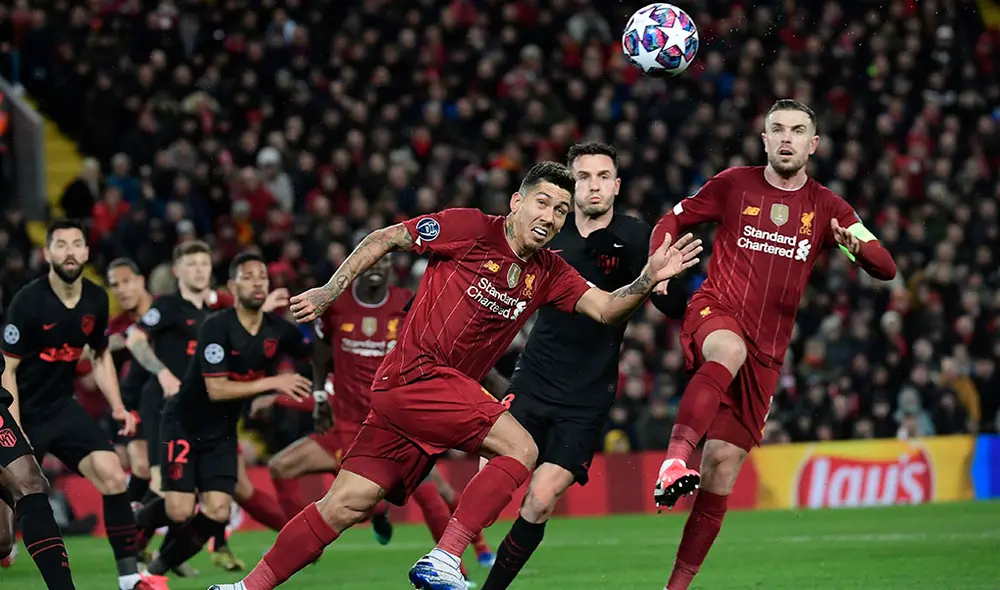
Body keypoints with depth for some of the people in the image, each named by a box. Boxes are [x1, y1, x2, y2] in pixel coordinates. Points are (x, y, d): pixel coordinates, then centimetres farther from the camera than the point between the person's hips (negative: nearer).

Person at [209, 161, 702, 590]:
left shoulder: (549, 273, 12)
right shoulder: (470, 228, -6)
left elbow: (605, 309, 3)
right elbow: (385, 240, 0)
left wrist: (648, 280, -14)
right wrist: (331, 290, -4)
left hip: (447, 391, 6)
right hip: (416, 374, -6)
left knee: (347, 506, 3)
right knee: (520, 449, -17)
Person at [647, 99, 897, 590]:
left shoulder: (826, 208, 8)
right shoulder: (734, 185, 4)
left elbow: (886, 269, 3)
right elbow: (672, 221, 14)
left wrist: (858, 247, -21)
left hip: (766, 351, 3)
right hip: (714, 312, -3)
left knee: (723, 467, -1)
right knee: (730, 351, -41)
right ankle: (675, 459, -53)